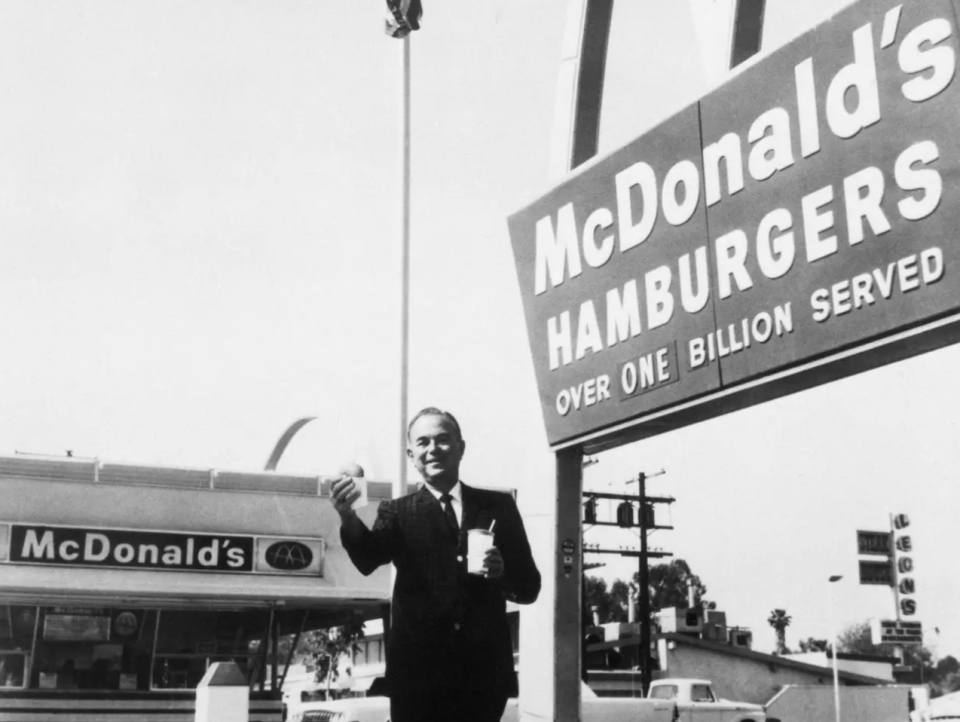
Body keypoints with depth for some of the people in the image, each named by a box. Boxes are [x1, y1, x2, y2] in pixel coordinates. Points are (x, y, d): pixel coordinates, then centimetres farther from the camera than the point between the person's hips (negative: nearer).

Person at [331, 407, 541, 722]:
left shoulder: (499, 506, 10)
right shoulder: (399, 512, 7)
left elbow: (529, 587, 10)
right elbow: (368, 559, -13)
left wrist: (502, 573, -12)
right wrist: (347, 517, -33)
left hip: (484, 669, 1)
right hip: (418, 670, -1)